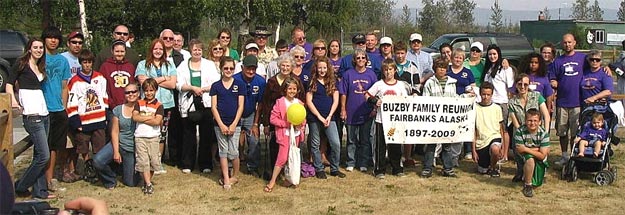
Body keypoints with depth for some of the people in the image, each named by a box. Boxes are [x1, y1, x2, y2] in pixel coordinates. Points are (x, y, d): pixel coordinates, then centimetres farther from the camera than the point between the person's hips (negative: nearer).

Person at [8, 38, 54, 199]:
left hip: (43, 114, 8)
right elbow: (9, 83, -7)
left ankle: (40, 190, 15)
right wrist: (14, 101, -19)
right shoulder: (21, 64, -4)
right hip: (31, 115, -8)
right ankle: (21, 187, 4)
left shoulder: (40, 67, 16)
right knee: (44, 156, -10)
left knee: (39, 155, 10)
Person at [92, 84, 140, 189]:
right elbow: (114, 132, -1)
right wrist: (116, 151, -8)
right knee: (97, 160, -26)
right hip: (118, 144, 1)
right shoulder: (118, 110, 3)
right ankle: (111, 180, 5)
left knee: (131, 183, -1)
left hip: (133, 150, -1)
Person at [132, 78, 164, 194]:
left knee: (153, 161, 2)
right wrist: (150, 117, -10)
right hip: (140, 137, 1)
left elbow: (157, 121, -12)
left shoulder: (159, 105, 1)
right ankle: (148, 185, -3)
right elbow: (135, 117, -7)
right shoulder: (139, 103, 8)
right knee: (143, 161, -4)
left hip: (153, 137, -1)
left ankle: (147, 181, 19)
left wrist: (142, 119, -9)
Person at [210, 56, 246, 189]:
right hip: (220, 124, 1)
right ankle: (226, 179, 9)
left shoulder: (240, 84, 2)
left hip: (235, 124, -1)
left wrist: (234, 124, -7)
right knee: (223, 151, 5)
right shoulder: (216, 86, 4)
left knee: (233, 152, -1)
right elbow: (213, 107, 1)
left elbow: (240, 106, 0)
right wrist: (221, 125, -8)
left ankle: (235, 176, 17)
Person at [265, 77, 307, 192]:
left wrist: (300, 126, -8)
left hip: (296, 134, 5)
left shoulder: (299, 103, 6)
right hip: (284, 134, -5)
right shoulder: (280, 102, -8)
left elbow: (303, 120, 14)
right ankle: (272, 181, 0)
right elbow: (272, 119, -11)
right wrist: (286, 124, -18)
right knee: (282, 158, -8)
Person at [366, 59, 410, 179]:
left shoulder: (400, 85, 6)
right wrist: (375, 101, -13)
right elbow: (367, 95, 4)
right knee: (380, 145, 1)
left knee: (396, 145, 8)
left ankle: (397, 169, 18)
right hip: (381, 119, -2)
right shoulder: (379, 84, 1)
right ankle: (379, 170, 8)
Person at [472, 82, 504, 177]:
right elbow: (473, 131, 2)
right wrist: (473, 150, -1)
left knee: (495, 149, -36)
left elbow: (501, 129, 9)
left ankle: (493, 167, -5)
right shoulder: (475, 108, 1)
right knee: (482, 171, 1)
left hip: (495, 137, -1)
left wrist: (502, 147, 1)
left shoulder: (497, 108, 5)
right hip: (481, 142, 1)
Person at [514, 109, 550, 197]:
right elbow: (520, 150, -18)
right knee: (530, 159, -36)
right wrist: (537, 149, -19)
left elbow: (542, 155, -19)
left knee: (537, 183, -4)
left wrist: (526, 149, -24)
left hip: (539, 162, 2)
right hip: (524, 160, -1)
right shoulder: (520, 131, -16)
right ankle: (528, 185, -17)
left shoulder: (544, 133, -16)